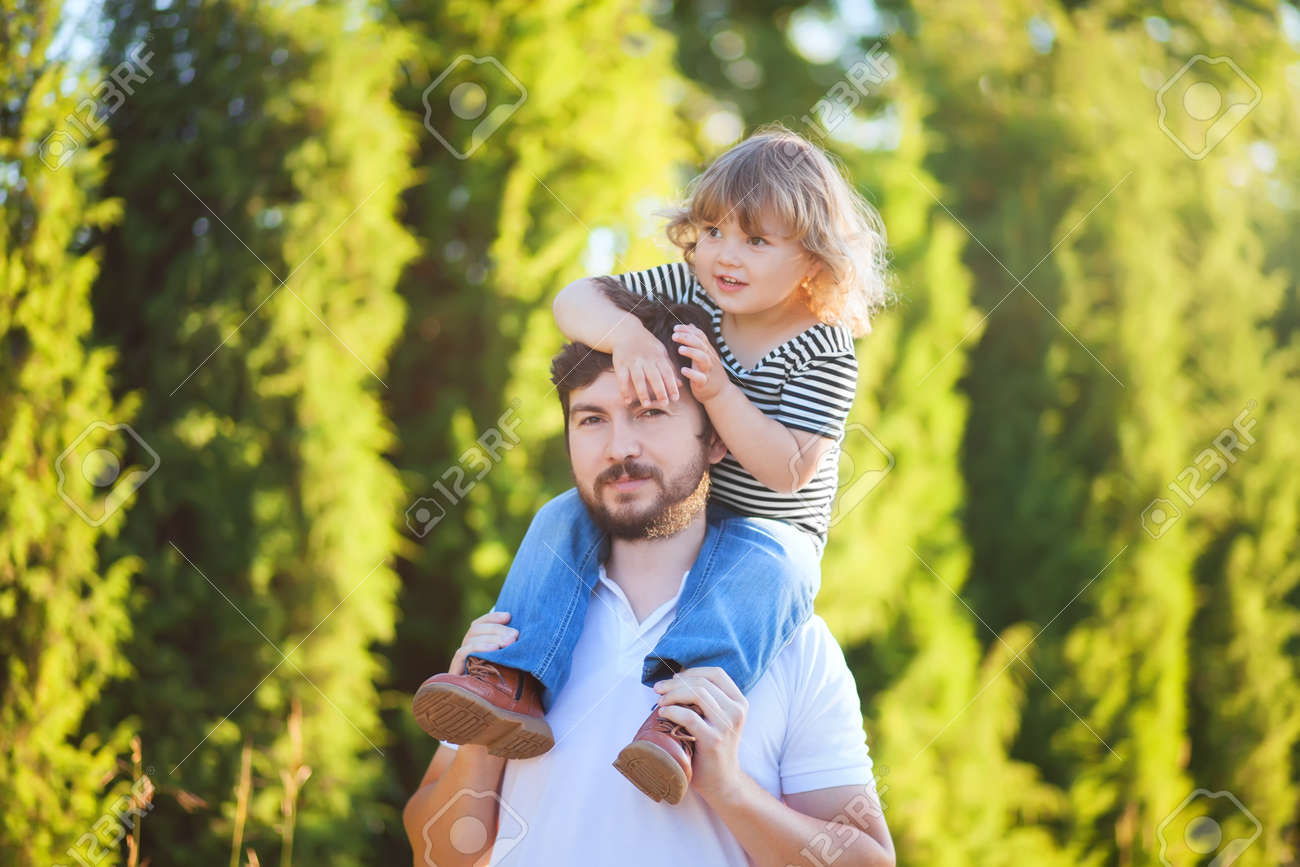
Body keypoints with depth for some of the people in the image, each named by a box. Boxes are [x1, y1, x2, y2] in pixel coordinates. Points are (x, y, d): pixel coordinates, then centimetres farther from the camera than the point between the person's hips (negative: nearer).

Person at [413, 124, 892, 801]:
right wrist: (625, 334, -33)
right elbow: (574, 301, -11)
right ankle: (516, 687, -28)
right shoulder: (688, 293, -4)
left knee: (769, 568, -37)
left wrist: (718, 392, -35)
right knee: (564, 517, -15)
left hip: (768, 529, -5)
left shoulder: (825, 352, -17)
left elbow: (787, 471, -25)